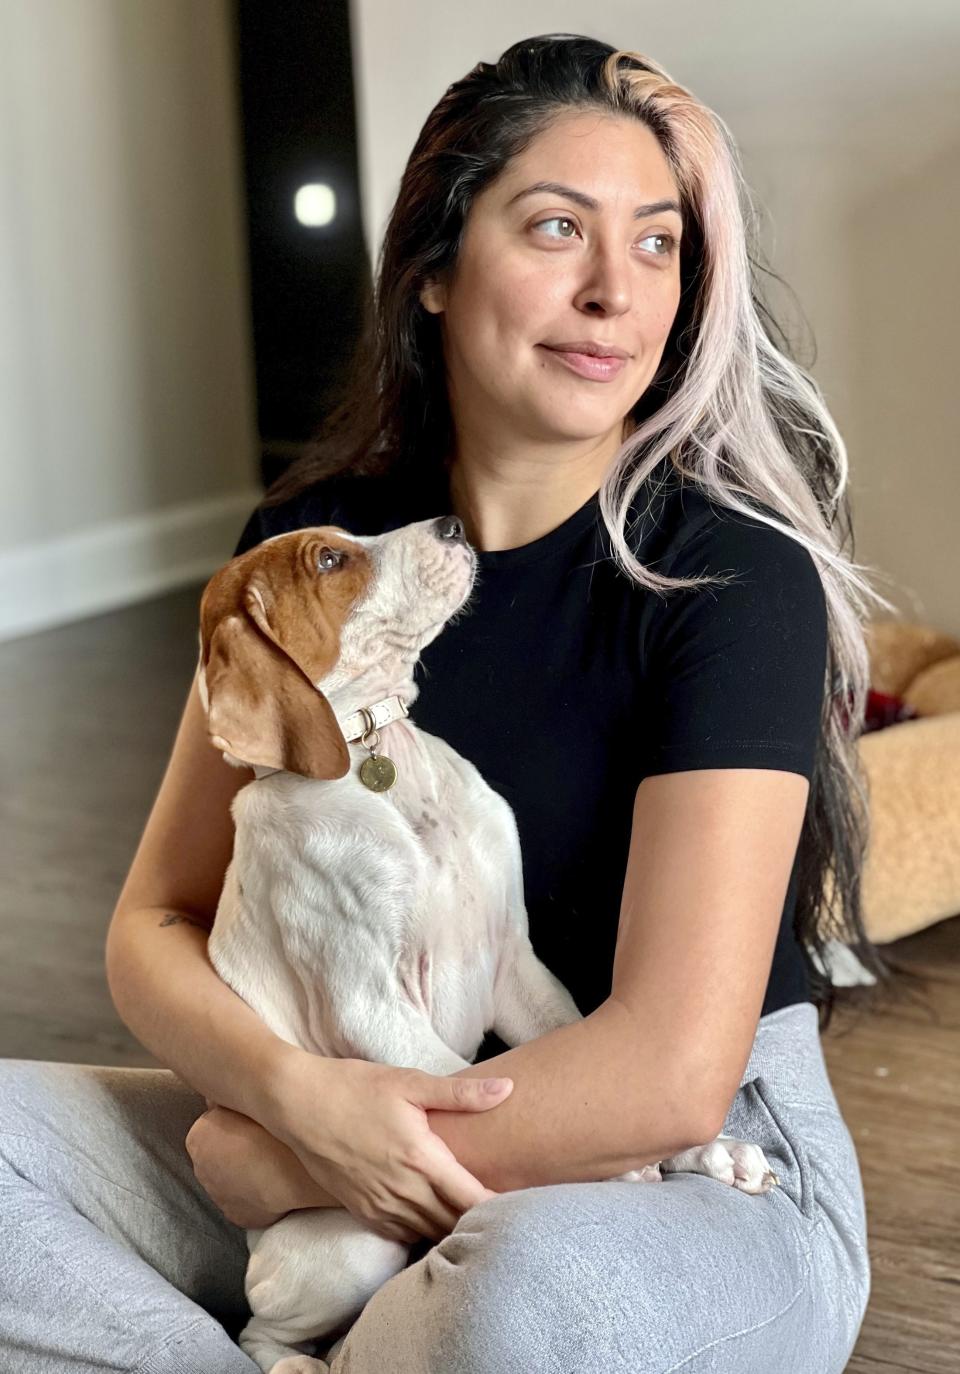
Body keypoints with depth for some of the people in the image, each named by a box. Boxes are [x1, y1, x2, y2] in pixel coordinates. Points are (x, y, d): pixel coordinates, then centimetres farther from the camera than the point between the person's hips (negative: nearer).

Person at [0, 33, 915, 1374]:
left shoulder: (736, 576, -16)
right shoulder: (315, 543, -1)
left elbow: (668, 1072, -23)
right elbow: (157, 926, 0)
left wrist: (281, 1170, -16)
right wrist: (294, 1090, -22)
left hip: (701, 1176, -4)